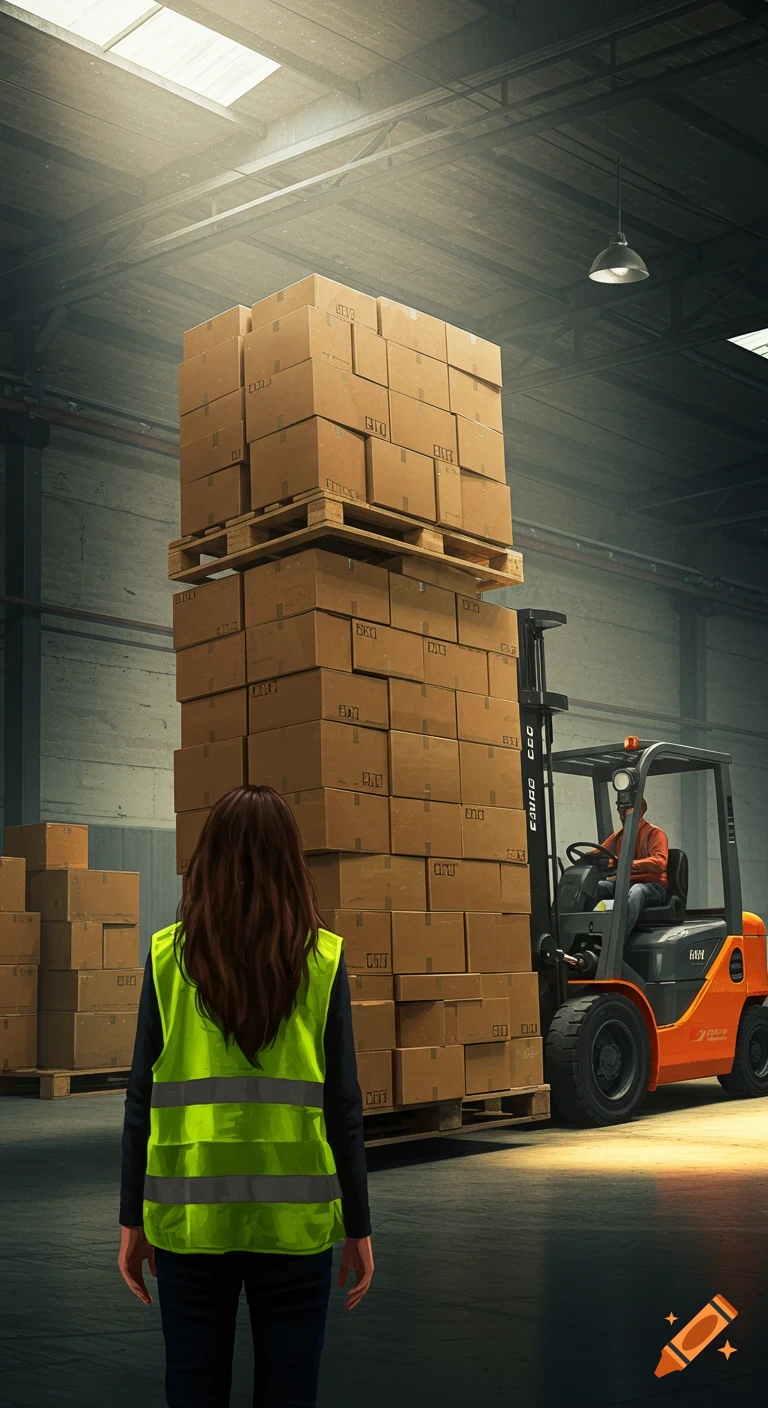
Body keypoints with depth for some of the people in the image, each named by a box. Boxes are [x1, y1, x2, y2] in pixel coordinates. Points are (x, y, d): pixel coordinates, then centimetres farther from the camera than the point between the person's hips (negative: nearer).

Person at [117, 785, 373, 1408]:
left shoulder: (168, 956, -3)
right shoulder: (323, 959, -5)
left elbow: (143, 1099, -1)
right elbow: (343, 1104, -3)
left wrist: (132, 1219, 8)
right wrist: (358, 1226, 5)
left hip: (189, 1216, 1)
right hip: (294, 1217, -1)